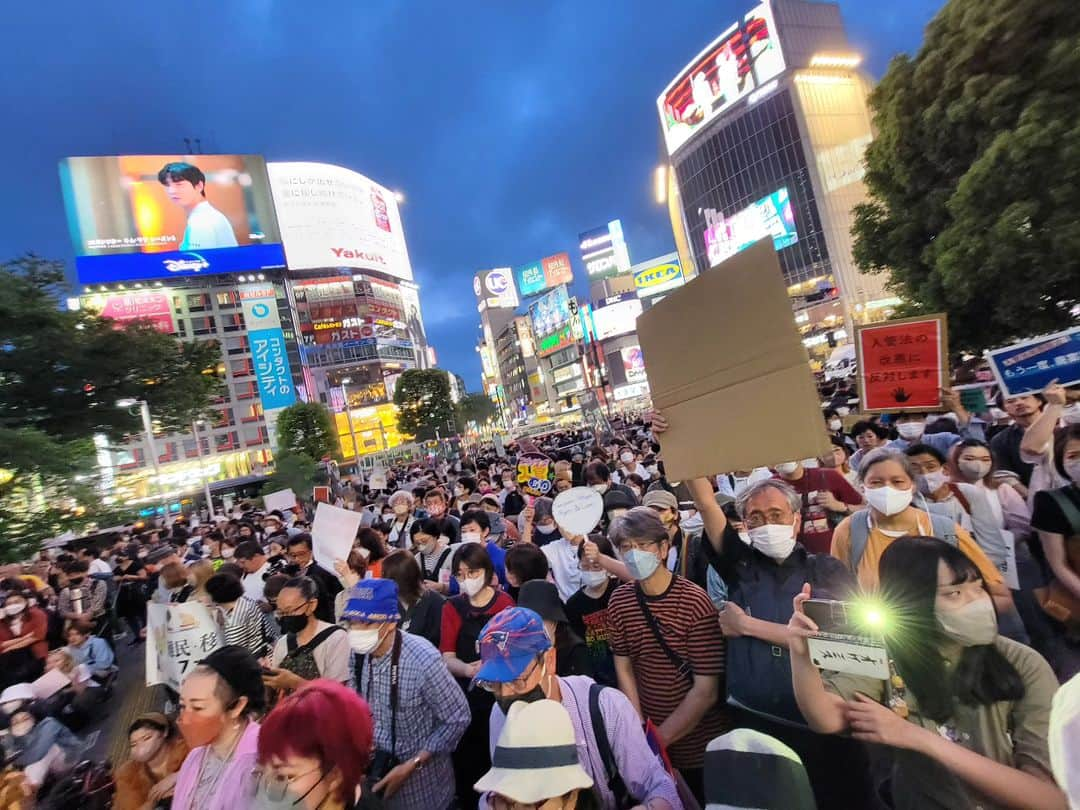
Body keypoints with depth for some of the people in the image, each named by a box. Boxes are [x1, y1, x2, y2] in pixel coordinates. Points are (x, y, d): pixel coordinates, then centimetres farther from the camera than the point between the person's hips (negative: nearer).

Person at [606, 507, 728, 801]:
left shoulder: (695, 602, -22)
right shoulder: (619, 601, -7)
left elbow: (706, 691, -19)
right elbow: (624, 669, 0)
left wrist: (659, 738, -16)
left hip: (699, 745, -3)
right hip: (649, 737, 4)